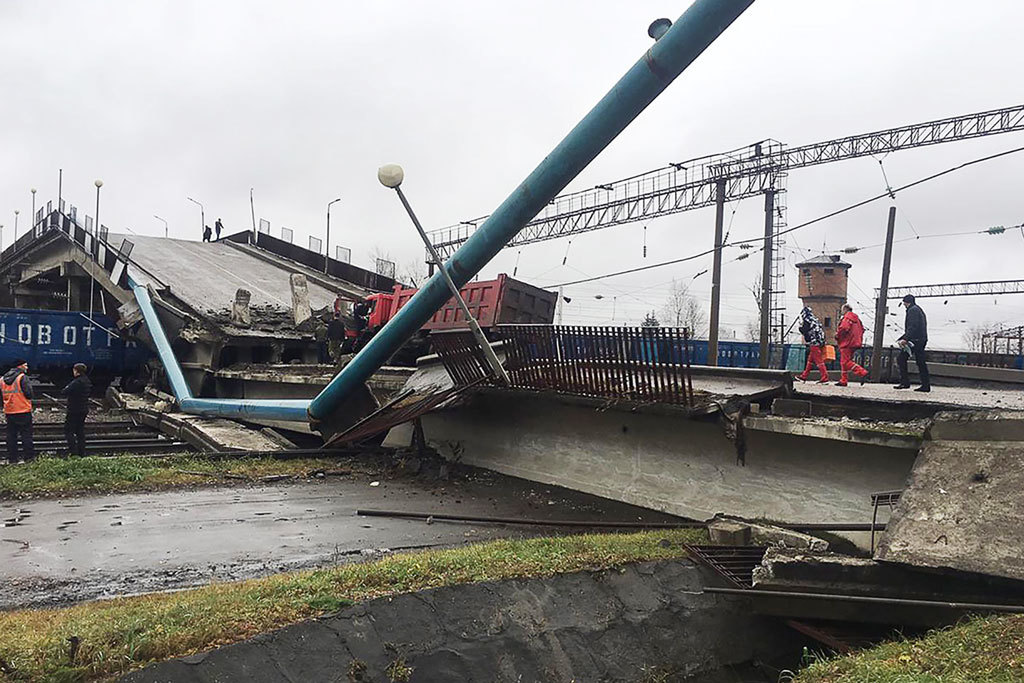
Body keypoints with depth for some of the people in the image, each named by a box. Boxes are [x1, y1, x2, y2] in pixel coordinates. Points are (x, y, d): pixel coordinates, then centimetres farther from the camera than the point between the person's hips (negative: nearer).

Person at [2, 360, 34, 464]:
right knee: (26, 435, 0)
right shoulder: (23, 377, -12)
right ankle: (29, 457, 0)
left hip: (9, 411, 6)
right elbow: (28, 394, -16)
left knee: (11, 436, 10)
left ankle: (12, 458, 11)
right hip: (23, 411, -6)